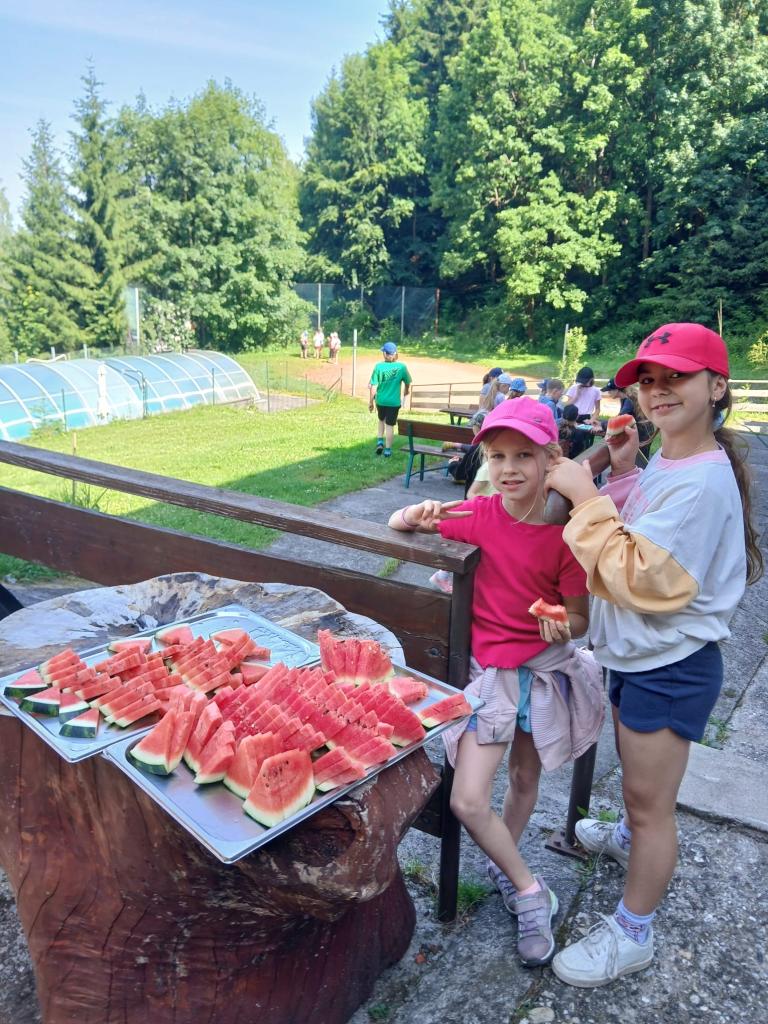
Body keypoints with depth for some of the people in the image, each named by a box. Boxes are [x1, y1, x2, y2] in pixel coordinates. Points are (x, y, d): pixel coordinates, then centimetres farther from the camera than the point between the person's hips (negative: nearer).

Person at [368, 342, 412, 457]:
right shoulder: (402, 367, -9)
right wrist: (406, 391, 28)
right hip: (394, 402, -1)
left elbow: (373, 386, -11)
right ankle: (387, 450, 13)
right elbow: (407, 382, 6)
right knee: (390, 425, 8)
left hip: (380, 400, 1)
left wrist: (370, 401, 0)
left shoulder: (378, 366, -11)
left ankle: (380, 441, 17)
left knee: (381, 420, 27)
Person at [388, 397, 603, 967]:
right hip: (491, 669, 0)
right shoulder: (480, 515, -11)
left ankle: (503, 870, 51)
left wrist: (562, 626, -32)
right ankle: (531, 892, 19)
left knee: (525, 780, 21)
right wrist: (421, 515, -23)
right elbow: (395, 525, -1)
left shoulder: (566, 533, -15)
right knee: (468, 802, -7)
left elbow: (580, 619, -8)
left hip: (547, 668, 0)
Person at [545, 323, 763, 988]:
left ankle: (632, 933, 28)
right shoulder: (664, 463, 4)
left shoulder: (702, 484, -26)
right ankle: (633, 839, 58)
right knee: (638, 777, 31)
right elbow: (633, 537, 12)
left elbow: (638, 577, -30)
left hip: (670, 669, -9)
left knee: (650, 801, 8)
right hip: (638, 655, 9)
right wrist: (621, 474, -1)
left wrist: (585, 496, -26)